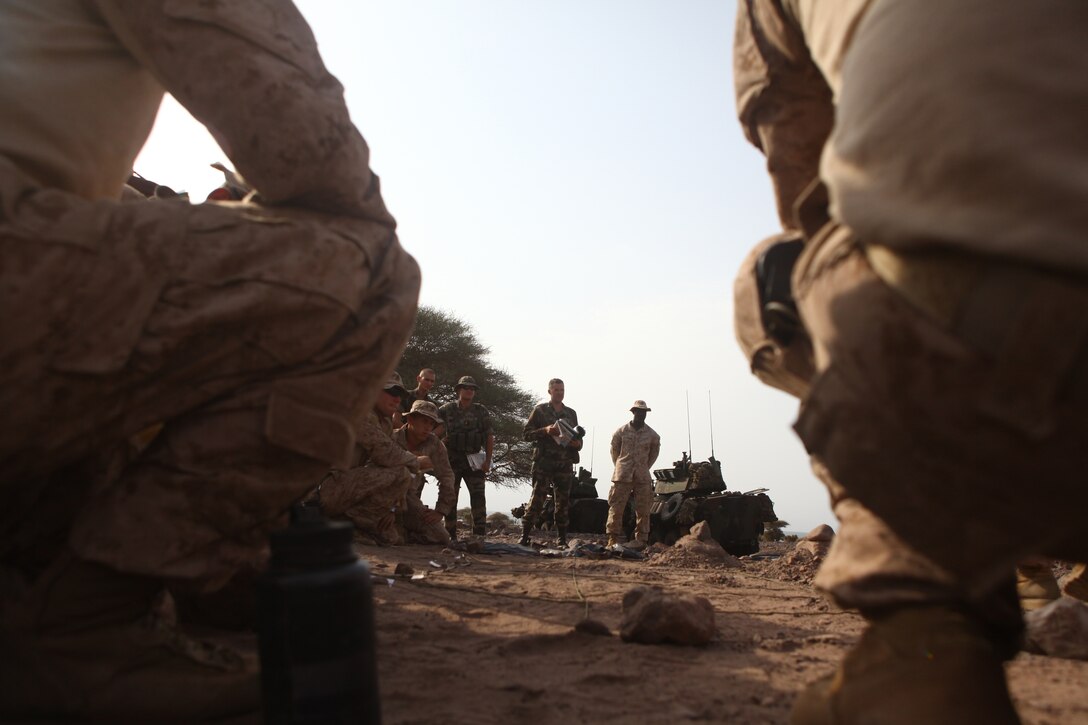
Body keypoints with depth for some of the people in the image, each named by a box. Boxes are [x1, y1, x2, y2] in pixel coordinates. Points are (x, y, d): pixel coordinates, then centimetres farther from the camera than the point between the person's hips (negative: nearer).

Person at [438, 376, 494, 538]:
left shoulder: (481, 412, 5)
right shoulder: (446, 410, 1)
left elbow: (489, 437, 5)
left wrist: (488, 461, -2)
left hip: (474, 461, 1)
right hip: (452, 461, -1)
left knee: (478, 497, -8)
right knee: (450, 499, 3)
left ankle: (480, 535, -9)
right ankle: (451, 535, 10)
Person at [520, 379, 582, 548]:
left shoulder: (571, 413, 17)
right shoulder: (539, 410, 5)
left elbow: (578, 438, 22)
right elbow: (526, 434, 0)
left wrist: (577, 443, -1)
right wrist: (545, 431, -14)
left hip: (565, 464, 4)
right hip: (544, 462, -4)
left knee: (563, 502, 6)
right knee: (537, 500, -9)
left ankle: (562, 540, 13)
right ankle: (524, 537, -6)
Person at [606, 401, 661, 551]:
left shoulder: (652, 435, 4)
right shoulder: (621, 431, 0)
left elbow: (654, 452, 18)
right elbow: (614, 450, 11)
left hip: (643, 476, 2)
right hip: (622, 476, -2)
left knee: (643, 510, 3)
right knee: (616, 507, -4)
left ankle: (641, 539, 10)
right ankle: (613, 538, 1)